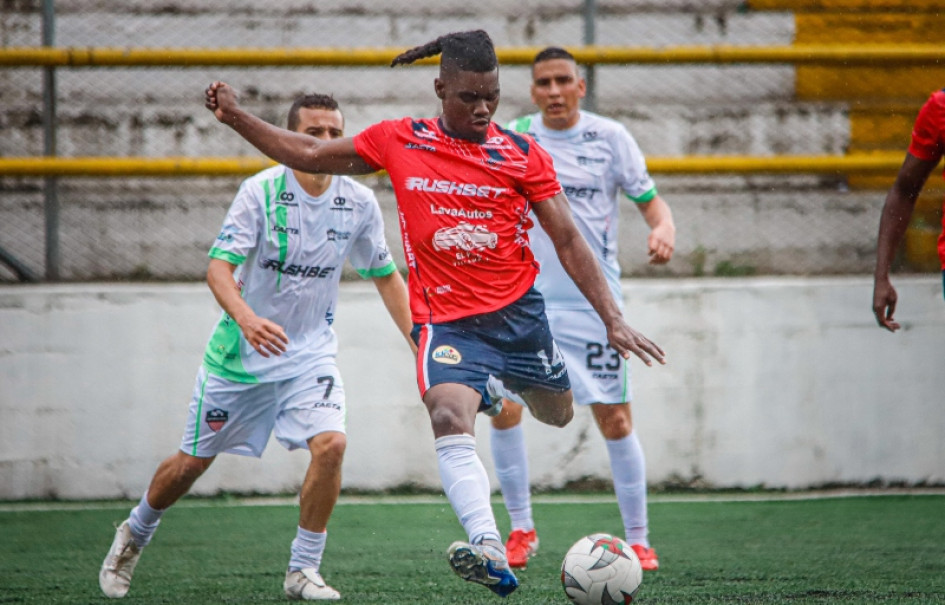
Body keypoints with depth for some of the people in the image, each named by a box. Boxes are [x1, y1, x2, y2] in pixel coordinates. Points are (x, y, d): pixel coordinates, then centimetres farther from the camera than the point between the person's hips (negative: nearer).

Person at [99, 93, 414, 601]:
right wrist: (246, 317, -42)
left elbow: (386, 276, 10)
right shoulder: (260, 191, -17)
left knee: (330, 444, -22)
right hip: (238, 351, -2)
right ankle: (134, 534, 39)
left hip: (310, 351, 2)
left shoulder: (359, 203, -5)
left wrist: (417, 342, 2)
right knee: (194, 460, 9)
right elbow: (218, 266, -23)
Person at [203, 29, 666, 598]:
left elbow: (569, 241, -1)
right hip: (446, 319, -1)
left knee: (557, 415, 17)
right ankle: (490, 552, -42)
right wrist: (236, 116, 7)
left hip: (518, 310, 1)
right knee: (449, 418, -28)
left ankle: (513, 383, 55)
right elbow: (310, 155, 14)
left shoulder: (522, 154, -3)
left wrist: (613, 319, -7)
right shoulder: (399, 141, 1)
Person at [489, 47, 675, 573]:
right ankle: (522, 530, 8)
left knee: (615, 418, -3)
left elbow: (650, 199, 1)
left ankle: (638, 539, 7)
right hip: (524, 298, 2)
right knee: (504, 408, -7)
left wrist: (664, 228, -20)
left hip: (593, 302, -2)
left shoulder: (609, 136, -1)